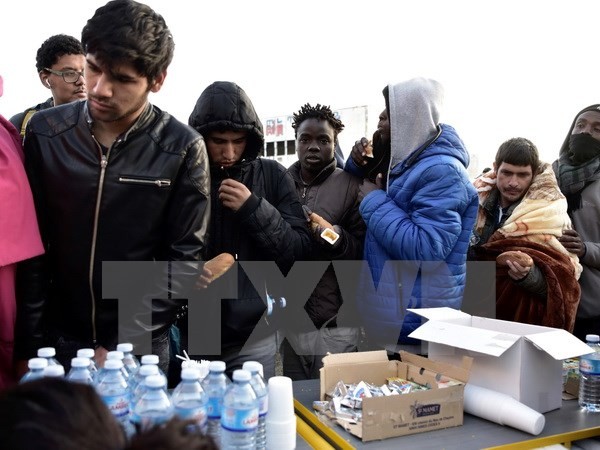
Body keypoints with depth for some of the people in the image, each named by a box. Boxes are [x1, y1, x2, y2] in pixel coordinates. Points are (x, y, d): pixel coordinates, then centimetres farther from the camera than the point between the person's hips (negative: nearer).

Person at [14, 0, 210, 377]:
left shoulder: (182, 149, -11)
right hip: (56, 339, 2)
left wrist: (124, 346, -13)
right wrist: (29, 345, -4)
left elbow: (184, 258, -9)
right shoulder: (44, 132, -4)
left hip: (141, 347, -2)